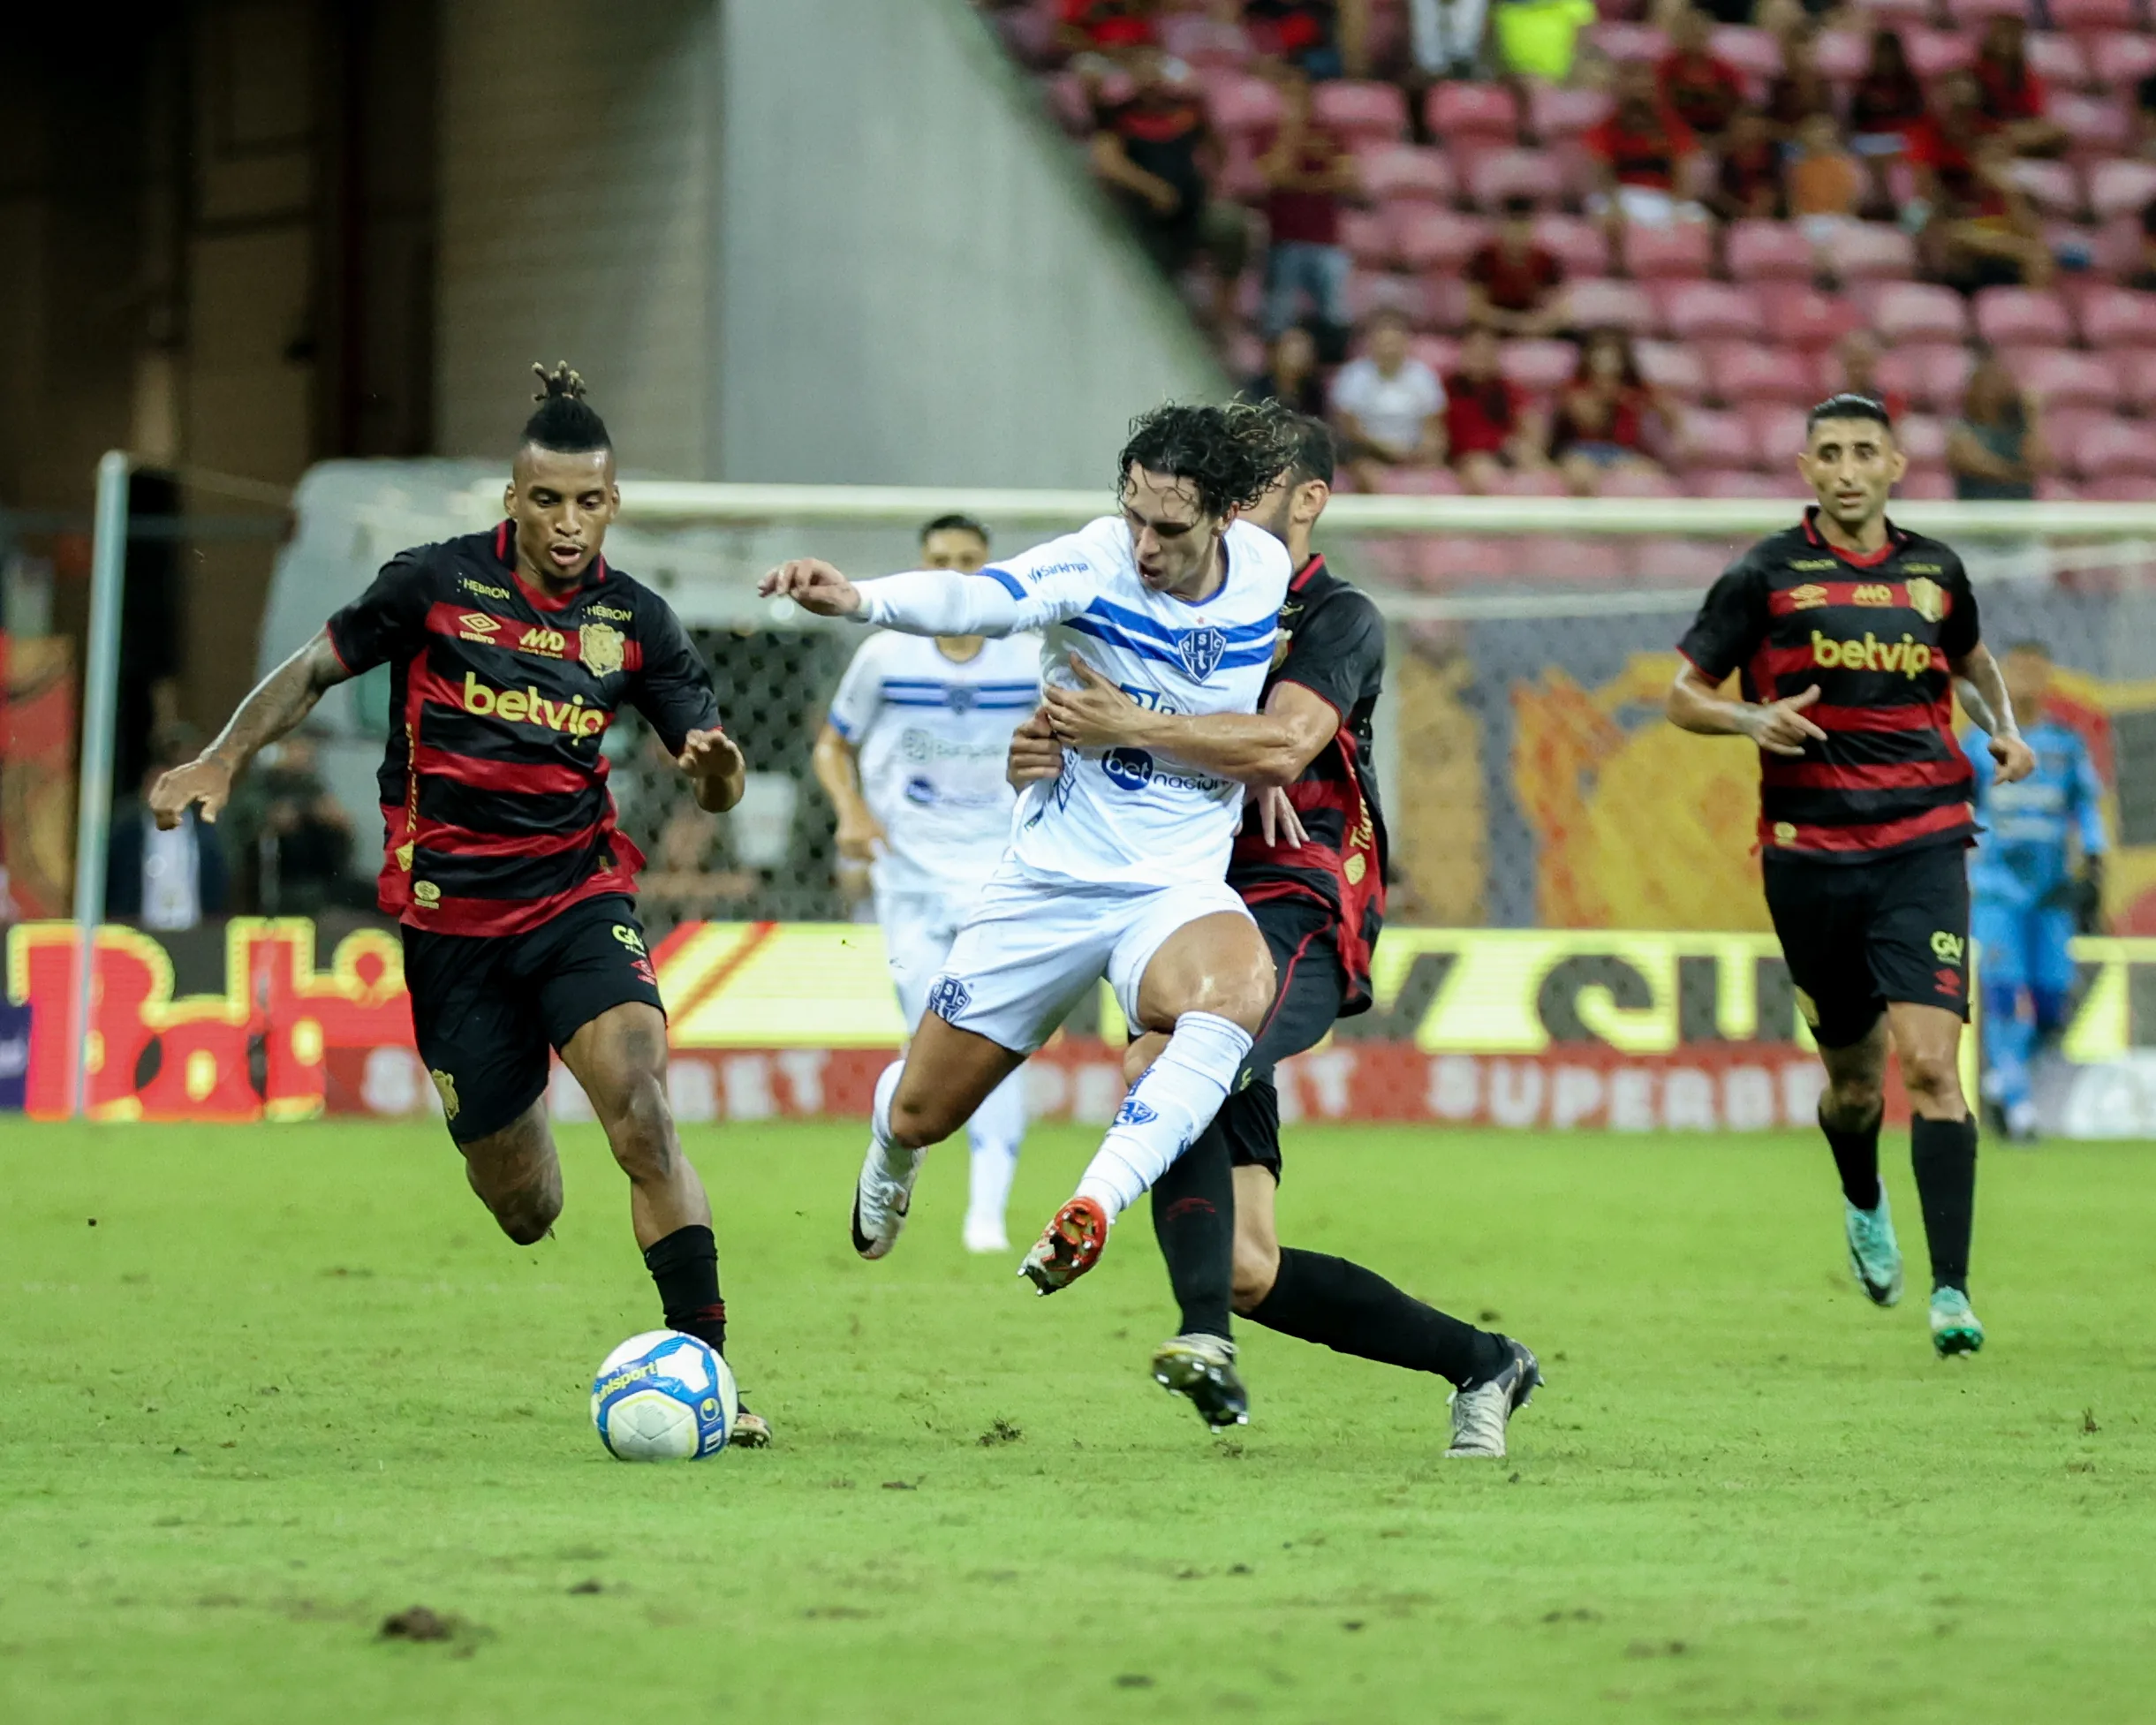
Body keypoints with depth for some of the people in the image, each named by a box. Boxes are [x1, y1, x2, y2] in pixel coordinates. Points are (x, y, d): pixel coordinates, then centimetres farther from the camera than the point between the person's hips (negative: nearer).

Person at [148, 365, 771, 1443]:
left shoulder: (635, 622, 1)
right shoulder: (436, 584, -4)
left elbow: (716, 787, 2)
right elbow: (317, 669, 8)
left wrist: (715, 768, -21)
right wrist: (223, 760, -3)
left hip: (579, 897, 0)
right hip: (452, 917, 0)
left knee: (639, 1109, -26)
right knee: (522, 1210, 4)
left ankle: (705, 1366, -25)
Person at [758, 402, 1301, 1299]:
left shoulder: (1268, 569, -5)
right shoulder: (1092, 566, -17)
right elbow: (976, 598, -39)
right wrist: (859, 598, -58)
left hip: (1179, 889, 1)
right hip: (1049, 879, 0)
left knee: (1240, 989, -38)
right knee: (921, 1114, 10)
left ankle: (1092, 1209, -39)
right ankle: (890, 1160, 50)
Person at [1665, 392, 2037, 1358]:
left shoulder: (1935, 571, 7)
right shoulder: (1766, 576, -1)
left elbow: (1973, 661, 28)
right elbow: (1684, 695, 3)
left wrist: (2003, 728, 8)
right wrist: (1752, 719, -17)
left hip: (1922, 846, 0)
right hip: (1810, 854, 0)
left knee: (1929, 1063, -15)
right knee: (1854, 1079, 11)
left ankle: (1952, 1294, -18)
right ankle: (1864, 1207, 45)